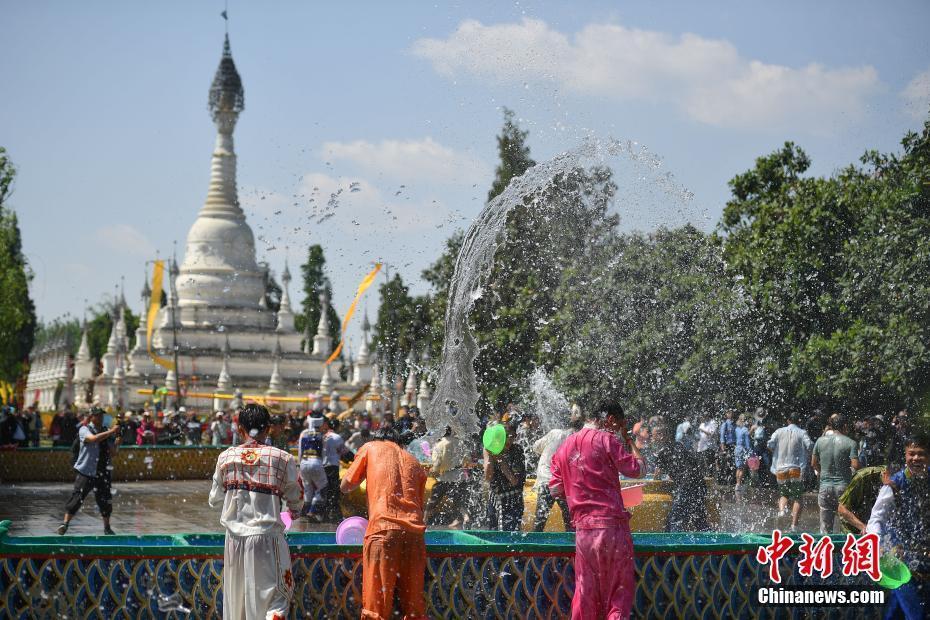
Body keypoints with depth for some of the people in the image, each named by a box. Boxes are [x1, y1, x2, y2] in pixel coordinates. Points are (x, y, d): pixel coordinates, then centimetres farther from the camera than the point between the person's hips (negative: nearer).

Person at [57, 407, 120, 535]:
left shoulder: (107, 431, 10)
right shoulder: (84, 430, -3)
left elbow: (112, 454, 8)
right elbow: (93, 439, -26)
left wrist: (116, 444, -10)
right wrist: (110, 432, -25)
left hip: (103, 473, 4)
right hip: (85, 472, -4)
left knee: (105, 501, 7)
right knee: (77, 497, -11)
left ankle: (107, 527, 21)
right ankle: (65, 523, -6)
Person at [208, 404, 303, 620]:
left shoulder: (226, 457, 1)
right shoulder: (282, 459, -6)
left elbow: (214, 499, 12)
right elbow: (295, 497, 3)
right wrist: (294, 512, 26)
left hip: (235, 537, 3)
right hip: (267, 536, -3)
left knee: (235, 601, 17)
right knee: (276, 595, 2)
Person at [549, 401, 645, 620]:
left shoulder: (564, 446, 14)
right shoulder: (606, 439, -3)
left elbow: (555, 489, 14)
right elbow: (637, 469, -2)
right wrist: (627, 439, 8)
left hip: (583, 527, 5)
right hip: (612, 524, -5)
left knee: (585, 590, 9)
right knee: (622, 586, 3)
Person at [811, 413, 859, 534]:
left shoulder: (820, 441, 2)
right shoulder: (850, 443, -8)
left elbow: (813, 463, 8)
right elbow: (855, 465, -16)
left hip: (825, 486, 3)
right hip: (843, 486, -3)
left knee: (825, 528, 8)